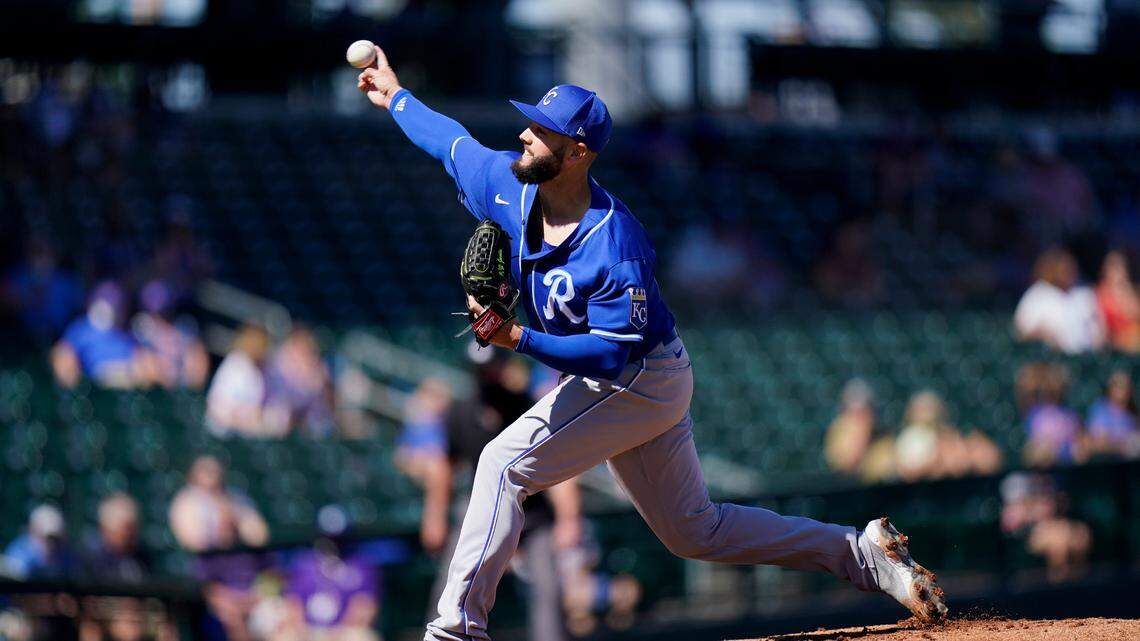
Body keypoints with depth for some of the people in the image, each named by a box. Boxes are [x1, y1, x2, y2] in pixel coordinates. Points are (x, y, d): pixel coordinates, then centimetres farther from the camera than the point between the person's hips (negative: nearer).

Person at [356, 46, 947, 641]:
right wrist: (396, 96, 21)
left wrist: (519, 338, -37)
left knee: (506, 464, -17)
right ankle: (862, 552, 20)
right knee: (694, 530, 16)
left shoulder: (616, 247, -31)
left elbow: (611, 353, -29)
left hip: (638, 380, -9)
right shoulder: (513, 187, -9)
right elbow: (454, 143, 11)